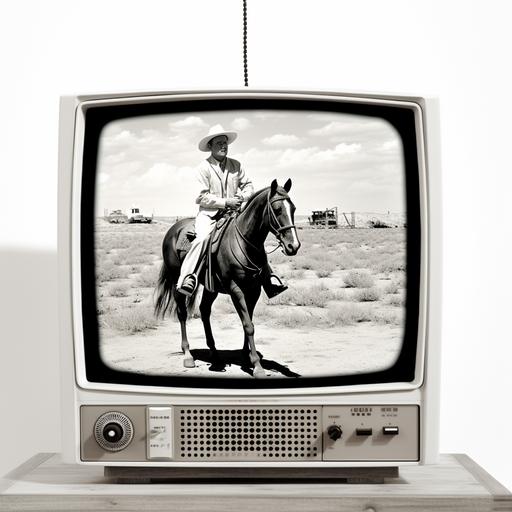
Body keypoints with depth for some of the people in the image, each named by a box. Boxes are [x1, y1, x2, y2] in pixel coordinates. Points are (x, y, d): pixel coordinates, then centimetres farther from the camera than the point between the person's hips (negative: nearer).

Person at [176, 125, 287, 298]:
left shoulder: (236, 165, 8)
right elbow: (202, 197, -10)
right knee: (203, 237, -32)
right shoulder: (203, 168, -5)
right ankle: (187, 277, -30)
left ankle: (269, 279, -2)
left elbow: (248, 186, 12)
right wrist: (225, 202, -18)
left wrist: (242, 196, -10)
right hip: (209, 213, -4)